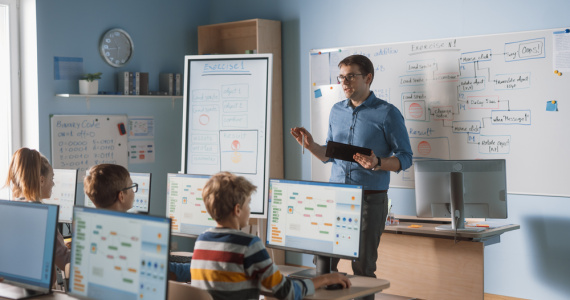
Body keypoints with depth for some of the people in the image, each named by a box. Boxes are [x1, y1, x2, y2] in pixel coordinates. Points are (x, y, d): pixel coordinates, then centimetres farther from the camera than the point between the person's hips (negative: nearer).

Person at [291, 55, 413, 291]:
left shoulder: (387, 113, -5)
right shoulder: (336, 111, 13)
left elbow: (405, 158, -5)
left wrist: (377, 163, -23)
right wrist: (310, 145, 0)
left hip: (370, 198, -5)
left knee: (363, 268, 2)